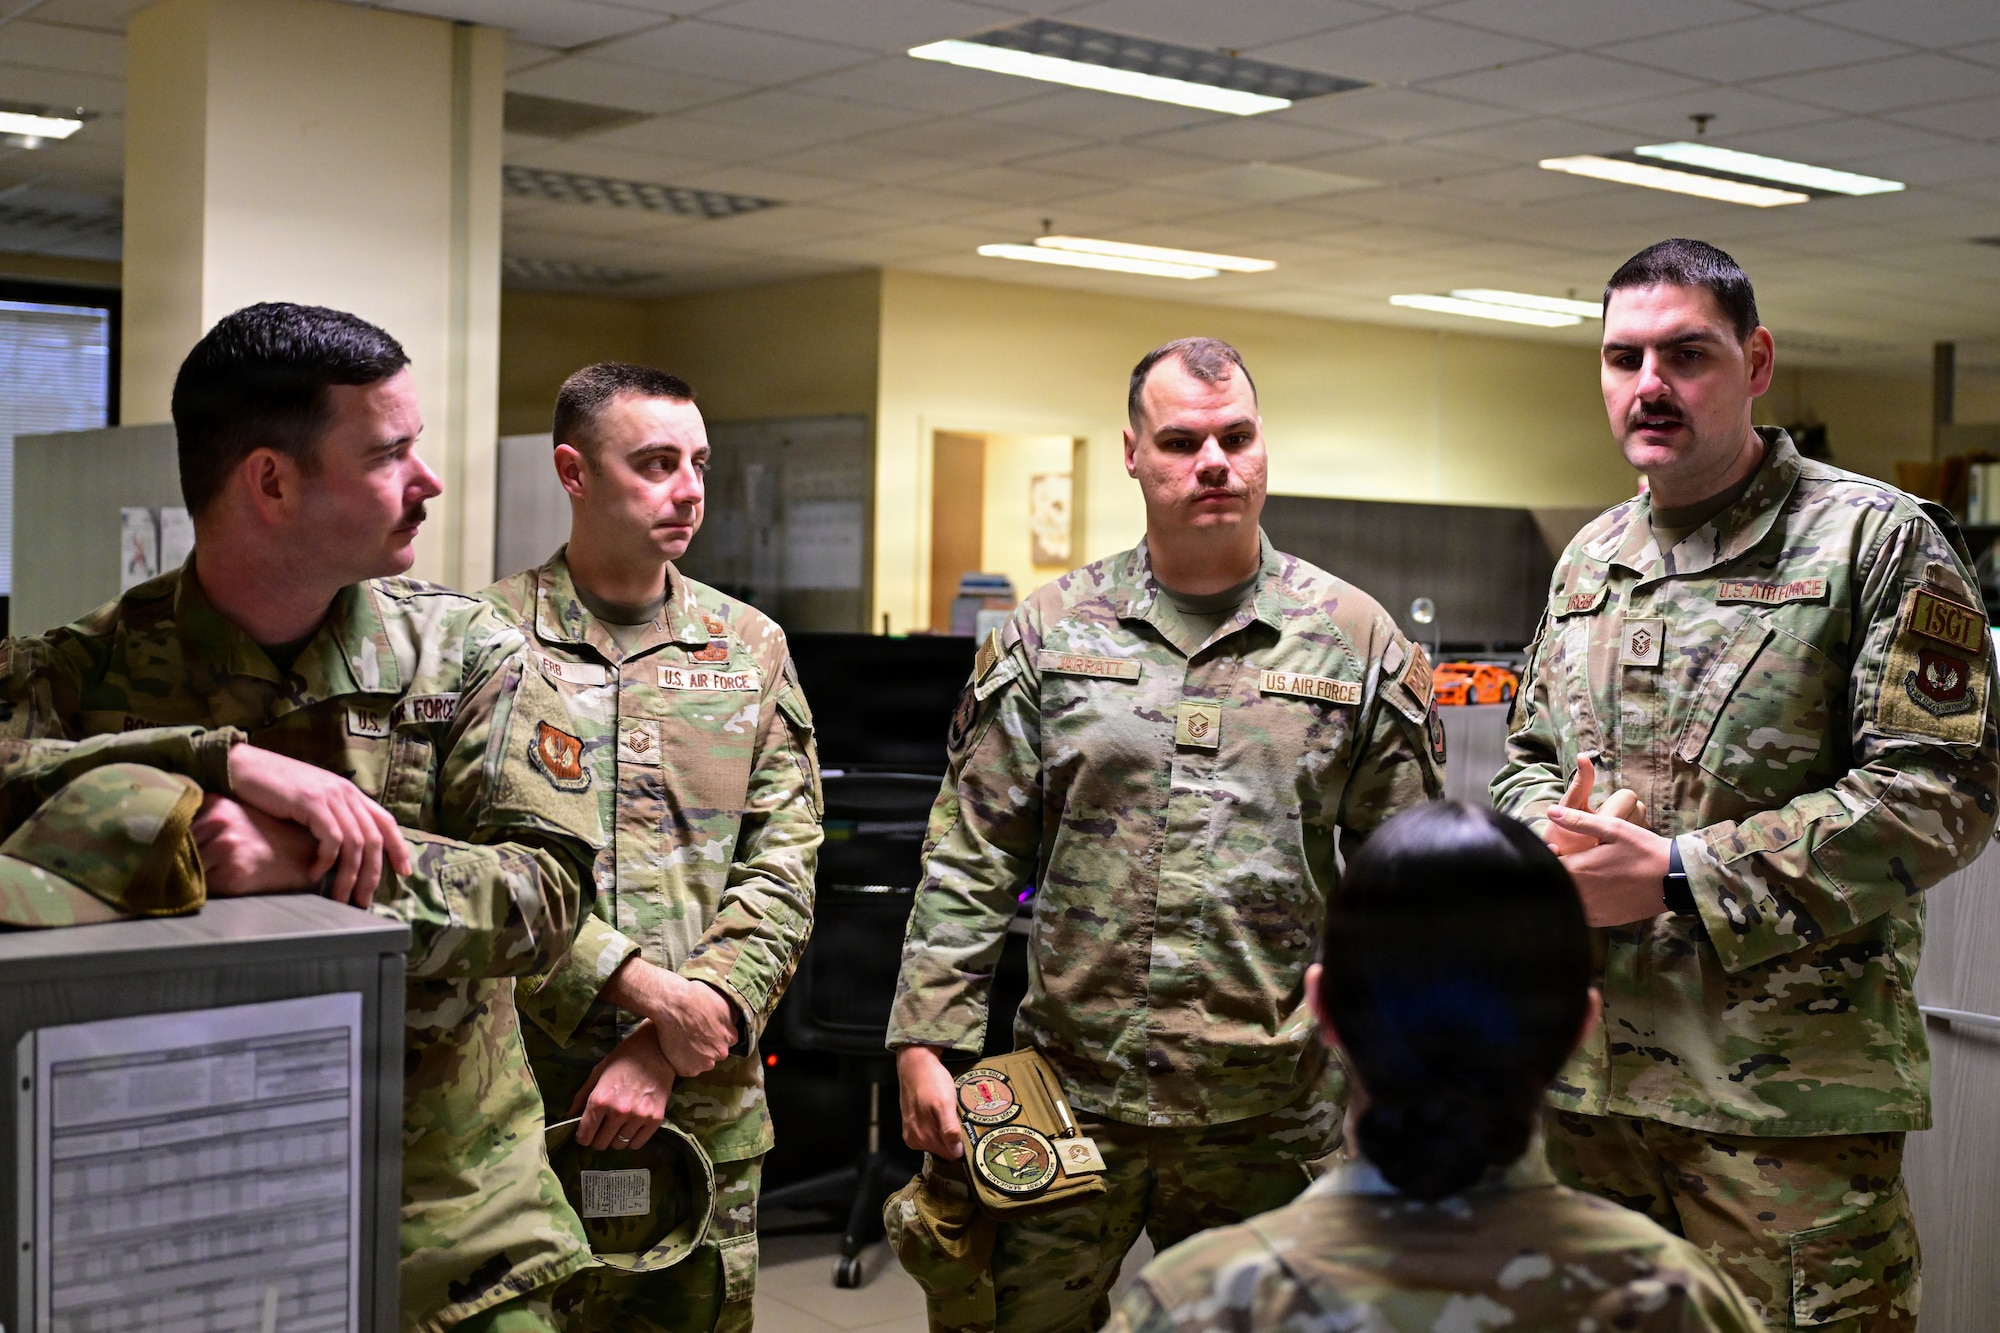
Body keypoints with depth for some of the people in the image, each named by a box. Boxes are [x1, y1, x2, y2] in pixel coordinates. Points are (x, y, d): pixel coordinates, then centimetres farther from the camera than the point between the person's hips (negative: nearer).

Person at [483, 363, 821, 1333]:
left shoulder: (749, 647, 9)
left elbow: (782, 874, 3)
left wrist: (664, 1049, -8)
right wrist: (647, 988, -17)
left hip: (710, 1113, 3)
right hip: (525, 1107, -3)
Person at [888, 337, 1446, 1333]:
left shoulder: (1356, 639, 3)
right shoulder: (1050, 633, 4)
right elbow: (972, 861, 4)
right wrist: (928, 1039, -3)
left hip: (1268, 1115, 0)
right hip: (1070, 1098, 1)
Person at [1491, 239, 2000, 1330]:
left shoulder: (1880, 541, -5)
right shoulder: (1590, 559, 15)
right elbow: (1529, 754, 24)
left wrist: (1677, 878, -16)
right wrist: (1548, 840, -2)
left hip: (1788, 1091, -6)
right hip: (1588, 1072, 6)